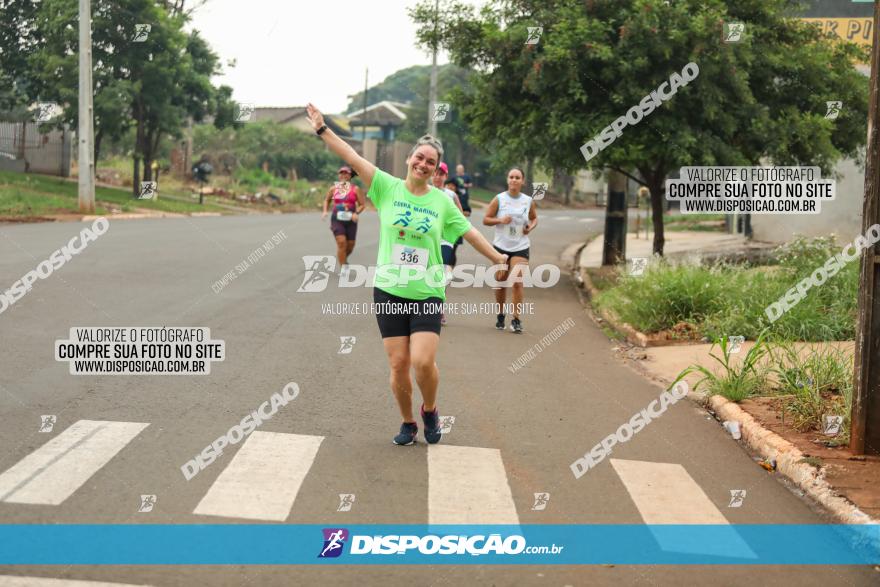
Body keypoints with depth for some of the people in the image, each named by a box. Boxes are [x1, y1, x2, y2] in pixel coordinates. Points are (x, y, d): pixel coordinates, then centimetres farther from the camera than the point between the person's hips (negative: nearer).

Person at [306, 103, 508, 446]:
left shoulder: (442, 201, 3)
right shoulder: (388, 187, 0)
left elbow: (469, 232, 13)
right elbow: (353, 158, -7)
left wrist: (498, 259, 21)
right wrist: (322, 130, -13)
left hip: (427, 294, 0)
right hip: (389, 291, 0)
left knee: (423, 362, -14)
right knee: (398, 364, 1)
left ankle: (430, 411, 16)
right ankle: (408, 423, 22)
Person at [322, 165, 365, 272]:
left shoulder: (355, 189, 0)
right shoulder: (333, 189, 5)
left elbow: (362, 205, 1)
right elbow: (327, 200, 22)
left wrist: (356, 213, -16)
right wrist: (325, 211, 7)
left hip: (350, 220, 1)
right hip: (337, 219, -1)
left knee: (350, 244, 6)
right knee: (341, 242, -16)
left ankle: (344, 258, 39)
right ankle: (342, 267, -7)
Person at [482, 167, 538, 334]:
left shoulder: (528, 201, 2)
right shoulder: (499, 199, -3)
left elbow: (534, 218, 18)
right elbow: (486, 219, 0)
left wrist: (531, 227, -3)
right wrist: (500, 220, -17)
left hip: (521, 247, 0)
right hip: (501, 246, 0)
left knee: (517, 282, -12)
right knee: (500, 282, 7)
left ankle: (516, 319, -7)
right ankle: (501, 315, 26)